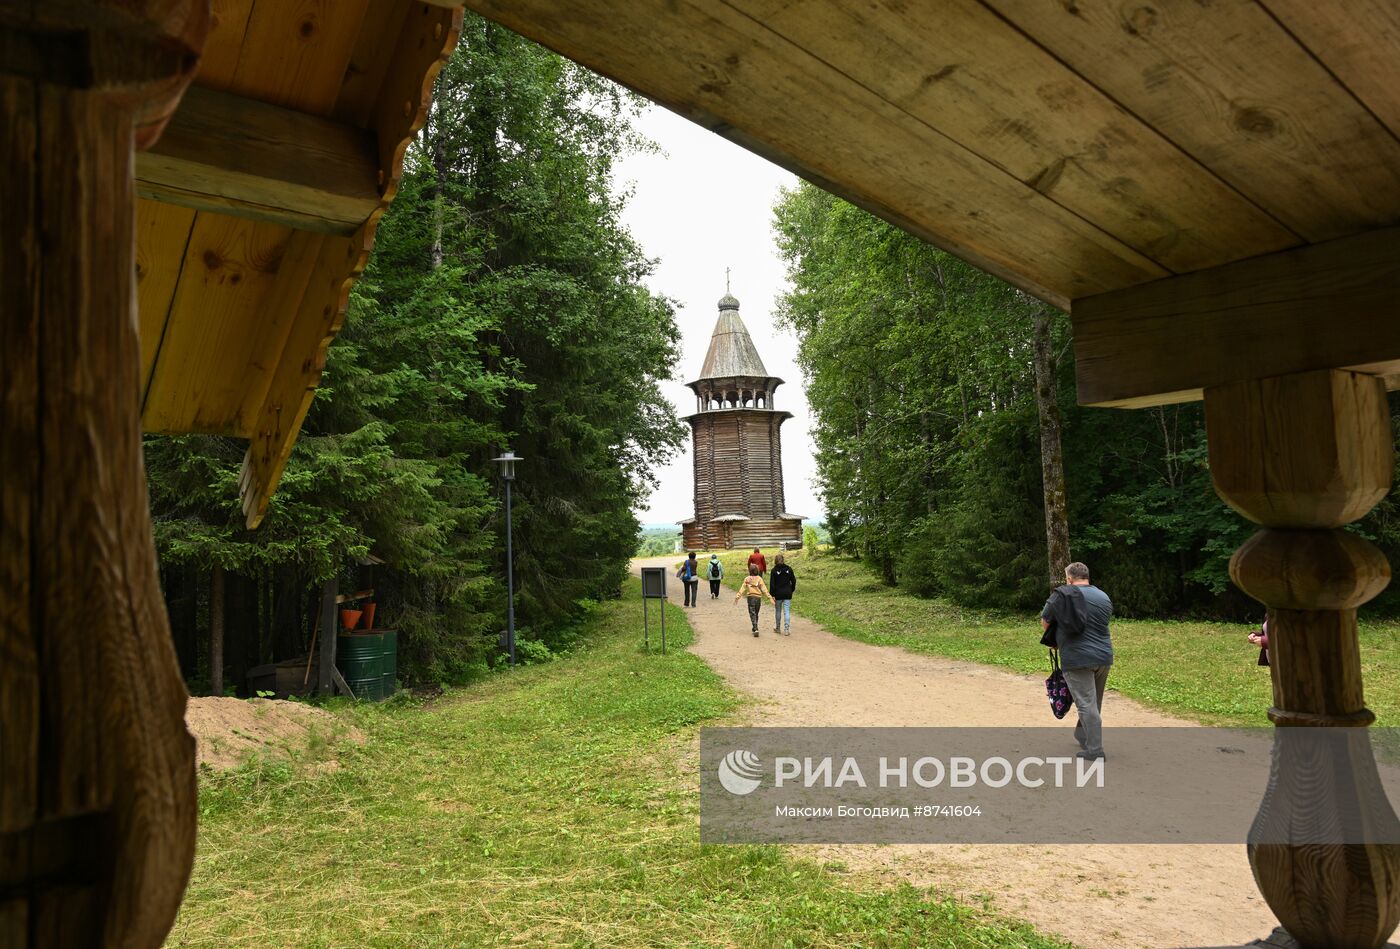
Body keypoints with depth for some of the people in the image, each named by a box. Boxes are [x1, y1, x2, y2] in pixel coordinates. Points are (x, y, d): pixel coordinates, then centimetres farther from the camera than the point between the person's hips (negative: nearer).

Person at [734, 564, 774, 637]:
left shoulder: (747, 579, -2)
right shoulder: (759, 579, -2)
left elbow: (743, 588, -7)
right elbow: (764, 589, -5)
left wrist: (737, 596, -5)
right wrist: (770, 597, -4)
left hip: (751, 598, -2)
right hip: (758, 598, 2)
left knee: (752, 614, -1)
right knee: (756, 614, 18)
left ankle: (755, 629, -17)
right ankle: (755, 628, 28)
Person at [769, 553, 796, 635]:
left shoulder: (774, 570, -8)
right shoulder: (789, 569, 0)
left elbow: (772, 583, -9)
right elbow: (793, 581, 5)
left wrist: (772, 595, -5)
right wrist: (792, 590, 18)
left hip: (778, 594, -1)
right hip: (787, 594, 1)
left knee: (778, 611, 14)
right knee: (787, 612, 1)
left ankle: (777, 628, 26)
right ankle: (786, 629, -6)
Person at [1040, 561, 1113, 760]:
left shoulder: (1061, 595, -5)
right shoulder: (1104, 597, 11)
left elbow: (1045, 622, 2)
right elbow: (1102, 625, 17)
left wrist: (1054, 640, 19)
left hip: (1077, 659, -6)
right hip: (1104, 656, 6)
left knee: (1087, 704, -3)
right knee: (1094, 702, 19)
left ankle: (1094, 749, -3)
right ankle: (1082, 735, 34)